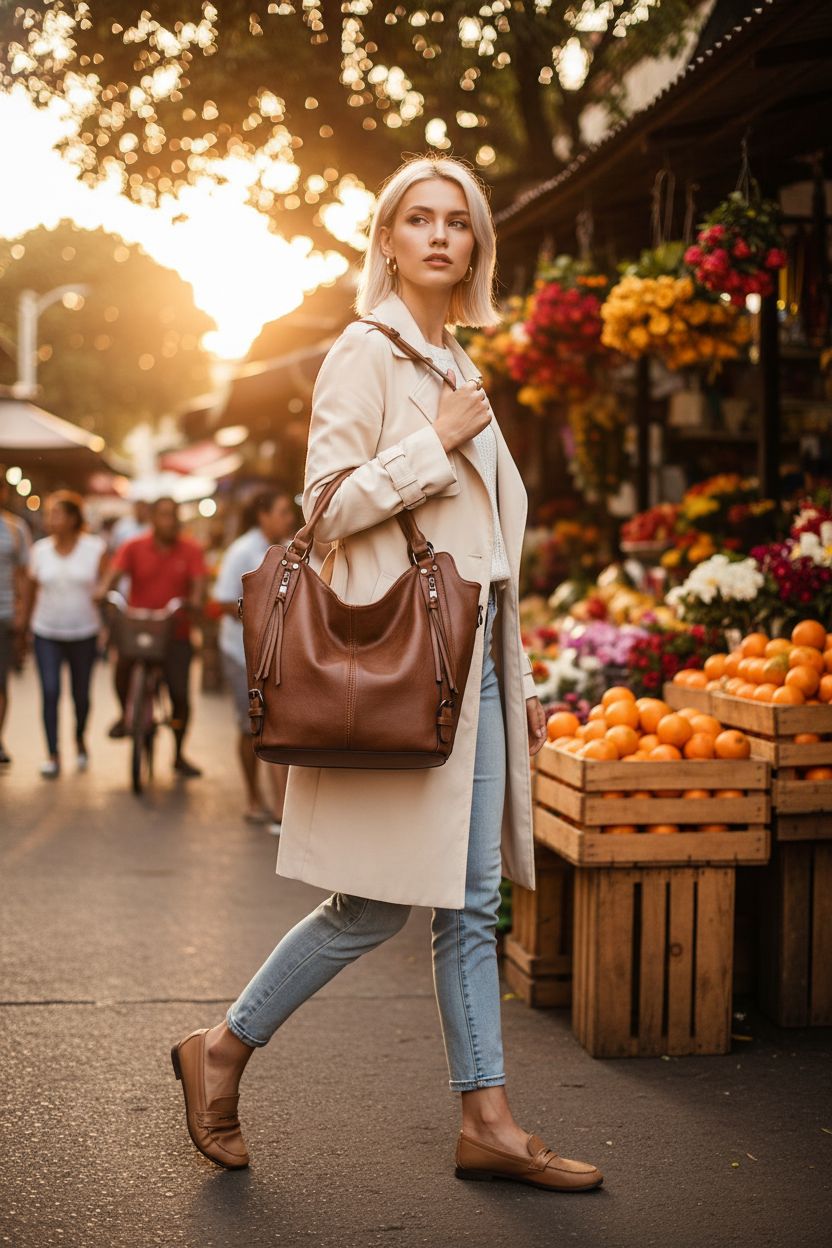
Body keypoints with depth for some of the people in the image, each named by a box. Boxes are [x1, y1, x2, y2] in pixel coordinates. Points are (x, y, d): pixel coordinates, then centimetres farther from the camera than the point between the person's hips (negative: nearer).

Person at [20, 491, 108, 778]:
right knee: (50, 692, -9)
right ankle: (53, 755, -4)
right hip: (46, 634, 1)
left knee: (81, 694, 9)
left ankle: (80, 738, 37)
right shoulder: (40, 550, 1)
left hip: (84, 633, -1)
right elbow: (31, 592, 7)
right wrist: (23, 629, 8)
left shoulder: (95, 549, -5)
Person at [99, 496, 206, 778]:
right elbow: (115, 572, -12)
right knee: (123, 662, -30)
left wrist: (195, 601, -33)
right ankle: (125, 714, 1)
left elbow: (198, 582, -10)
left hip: (175, 631, 0)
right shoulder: (134, 547, 2)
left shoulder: (190, 550, 2)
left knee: (180, 695, -4)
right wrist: (104, 589, -34)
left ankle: (179, 756, 17)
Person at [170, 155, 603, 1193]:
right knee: (377, 903, -4)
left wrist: (518, 674, 19)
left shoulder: (456, 366, 18)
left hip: (472, 656, 8)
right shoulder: (367, 352, -6)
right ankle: (222, 1051, 14)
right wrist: (436, 442, -15)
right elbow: (327, 504, -15)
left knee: (473, 898, 6)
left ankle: (487, 1122, 11)